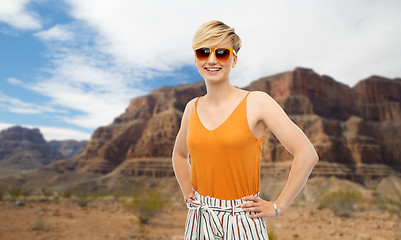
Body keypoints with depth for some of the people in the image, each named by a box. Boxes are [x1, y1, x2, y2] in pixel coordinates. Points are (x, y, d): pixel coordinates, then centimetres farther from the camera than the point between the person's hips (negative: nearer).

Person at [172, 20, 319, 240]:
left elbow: (307, 154, -12)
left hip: (241, 221, -4)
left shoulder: (257, 103, -11)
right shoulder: (192, 108, 2)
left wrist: (277, 207, -9)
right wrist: (187, 194, 10)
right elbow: (179, 155, 20)